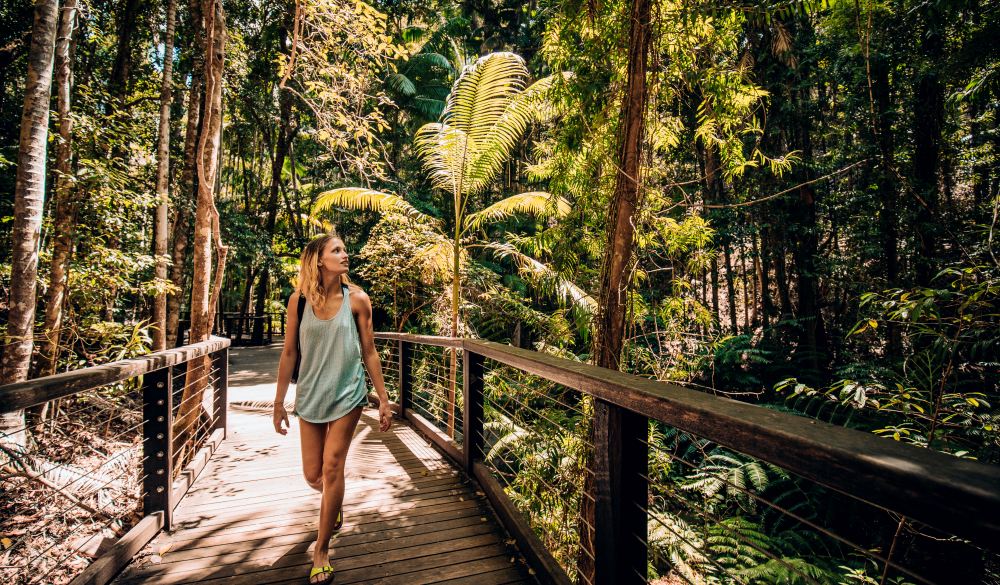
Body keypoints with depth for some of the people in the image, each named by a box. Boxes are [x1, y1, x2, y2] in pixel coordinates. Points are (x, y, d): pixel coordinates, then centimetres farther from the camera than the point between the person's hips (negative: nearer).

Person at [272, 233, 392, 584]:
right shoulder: (299, 300, -5)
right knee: (313, 475, 12)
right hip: (310, 395, 2)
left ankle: (321, 551, 20)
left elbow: (369, 352, -3)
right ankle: (334, 505, 49)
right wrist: (279, 402, 3)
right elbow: (289, 354, 1)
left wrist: (383, 399, -2)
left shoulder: (357, 299, -8)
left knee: (332, 468, -1)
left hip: (347, 393, -2)